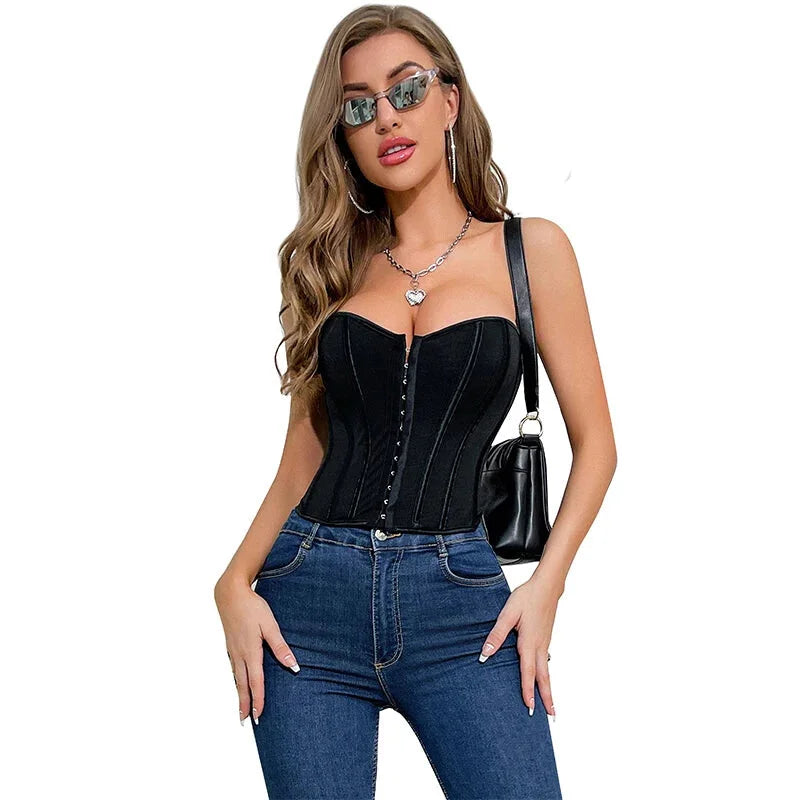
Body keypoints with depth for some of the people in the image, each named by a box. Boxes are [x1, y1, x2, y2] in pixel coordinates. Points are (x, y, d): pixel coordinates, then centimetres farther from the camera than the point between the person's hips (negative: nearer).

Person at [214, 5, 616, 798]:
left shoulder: (530, 249, 5)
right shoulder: (333, 264, 12)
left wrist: (545, 585, -6)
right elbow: (304, 457, 12)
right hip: (312, 585, 2)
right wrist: (236, 583, -2)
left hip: (458, 595, -2)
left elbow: (594, 443, 6)